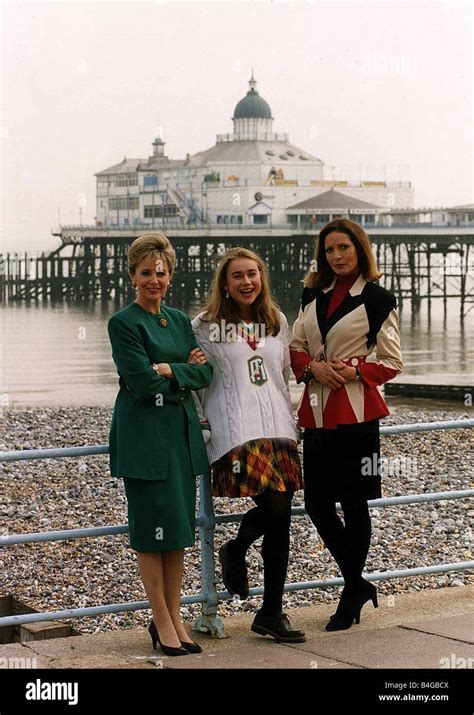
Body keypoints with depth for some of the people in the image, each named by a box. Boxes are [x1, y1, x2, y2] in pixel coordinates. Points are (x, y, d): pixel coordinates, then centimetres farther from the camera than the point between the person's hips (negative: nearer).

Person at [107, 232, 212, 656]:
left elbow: (205, 373, 5)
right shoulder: (124, 323, -6)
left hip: (182, 433, 6)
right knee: (153, 530, -3)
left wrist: (168, 371, -11)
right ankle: (162, 622, 6)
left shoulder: (180, 321, 14)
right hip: (144, 435, -6)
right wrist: (186, 369, -4)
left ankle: (174, 619, 15)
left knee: (178, 530, 8)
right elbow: (142, 382, -15)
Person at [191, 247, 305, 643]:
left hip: (278, 427, 5)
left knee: (281, 520, 2)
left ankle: (272, 613, 13)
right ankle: (235, 551, 12)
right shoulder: (206, 326, 0)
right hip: (236, 432, -5)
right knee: (274, 505, -22)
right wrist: (208, 418, 5)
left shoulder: (277, 321, 15)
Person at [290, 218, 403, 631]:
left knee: (353, 501, 1)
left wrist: (356, 370, -16)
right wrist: (312, 367, -5)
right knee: (316, 503, 5)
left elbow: (391, 362, 0)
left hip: (356, 412, -5)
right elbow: (296, 347, 15)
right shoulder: (313, 296, 13)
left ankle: (352, 595, 14)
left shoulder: (377, 300, -2)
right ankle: (359, 585, 22)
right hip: (317, 411, 5)